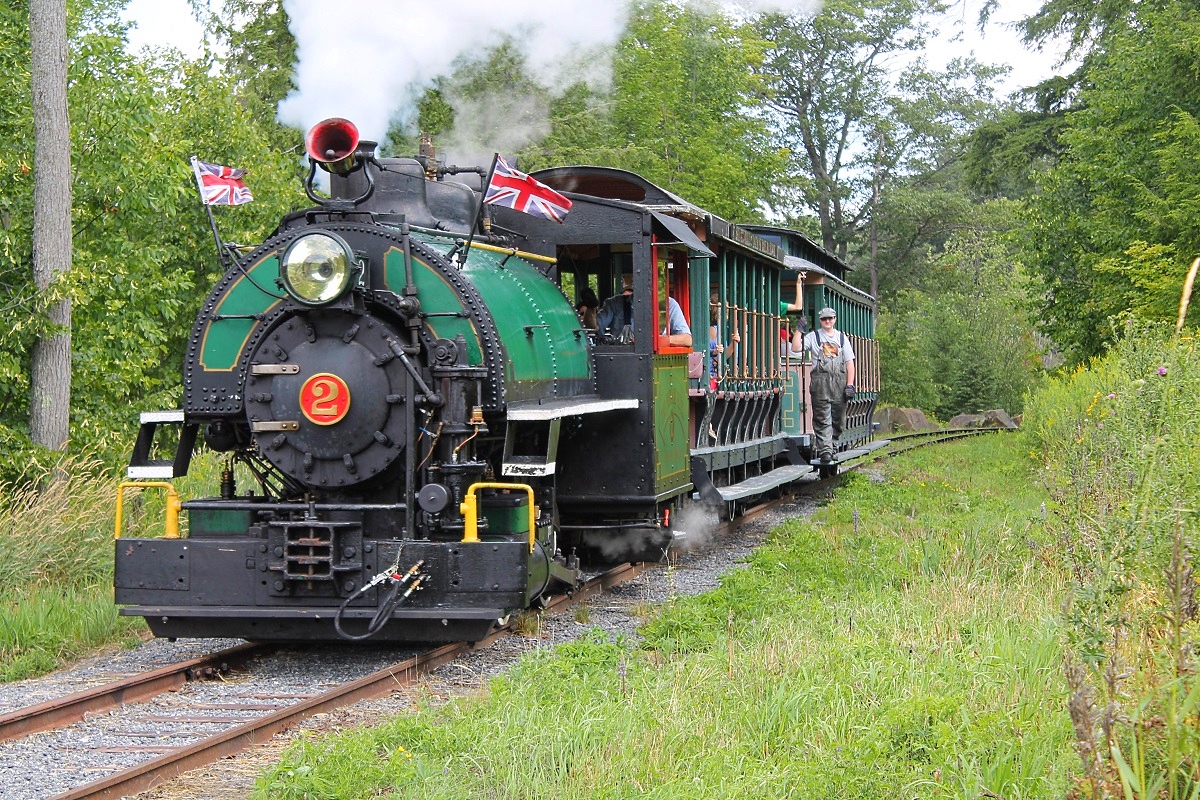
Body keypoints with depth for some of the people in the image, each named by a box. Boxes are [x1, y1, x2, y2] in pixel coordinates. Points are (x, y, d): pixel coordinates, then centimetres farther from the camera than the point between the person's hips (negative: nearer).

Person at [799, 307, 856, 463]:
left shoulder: (842, 338, 16)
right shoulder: (813, 337, 9)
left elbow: (849, 362, 13)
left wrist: (850, 385, 4)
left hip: (839, 381, 3)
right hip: (820, 382, -3)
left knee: (838, 419, 5)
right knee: (822, 419, -9)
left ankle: (829, 447, 17)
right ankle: (825, 451, -12)